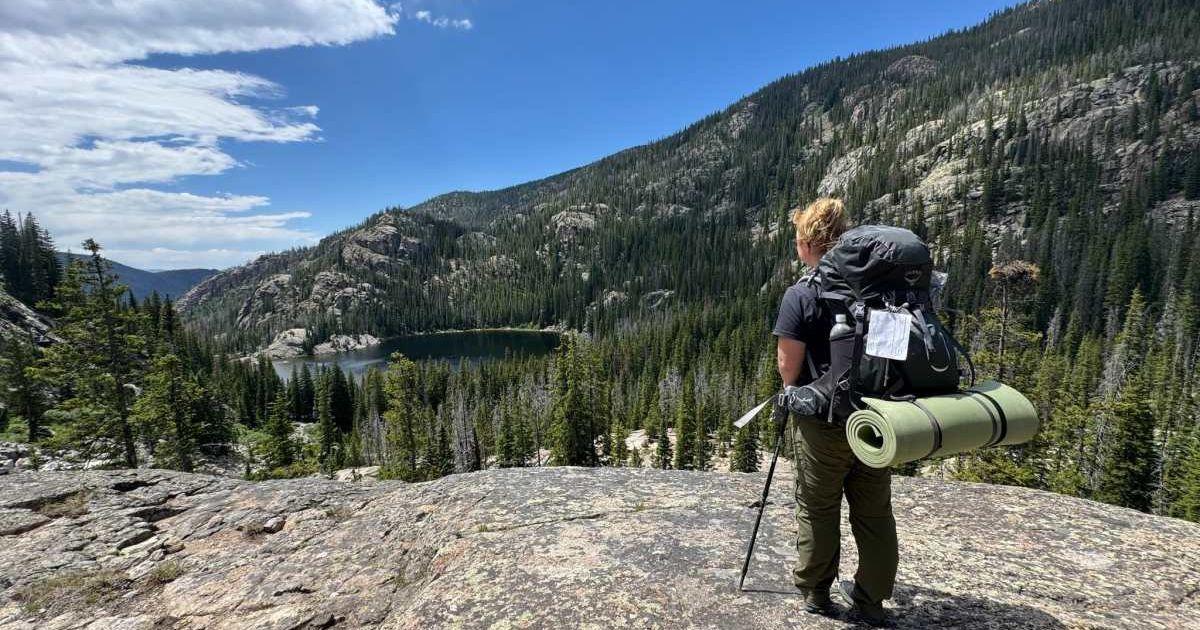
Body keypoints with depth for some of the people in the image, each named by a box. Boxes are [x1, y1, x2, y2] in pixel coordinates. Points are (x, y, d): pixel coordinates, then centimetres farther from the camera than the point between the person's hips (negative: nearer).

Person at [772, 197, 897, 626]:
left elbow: (788, 366, -15)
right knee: (875, 511, 16)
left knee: (817, 510, 13)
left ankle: (815, 592, 29)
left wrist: (794, 391, 5)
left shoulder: (801, 294, -14)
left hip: (824, 420, -5)